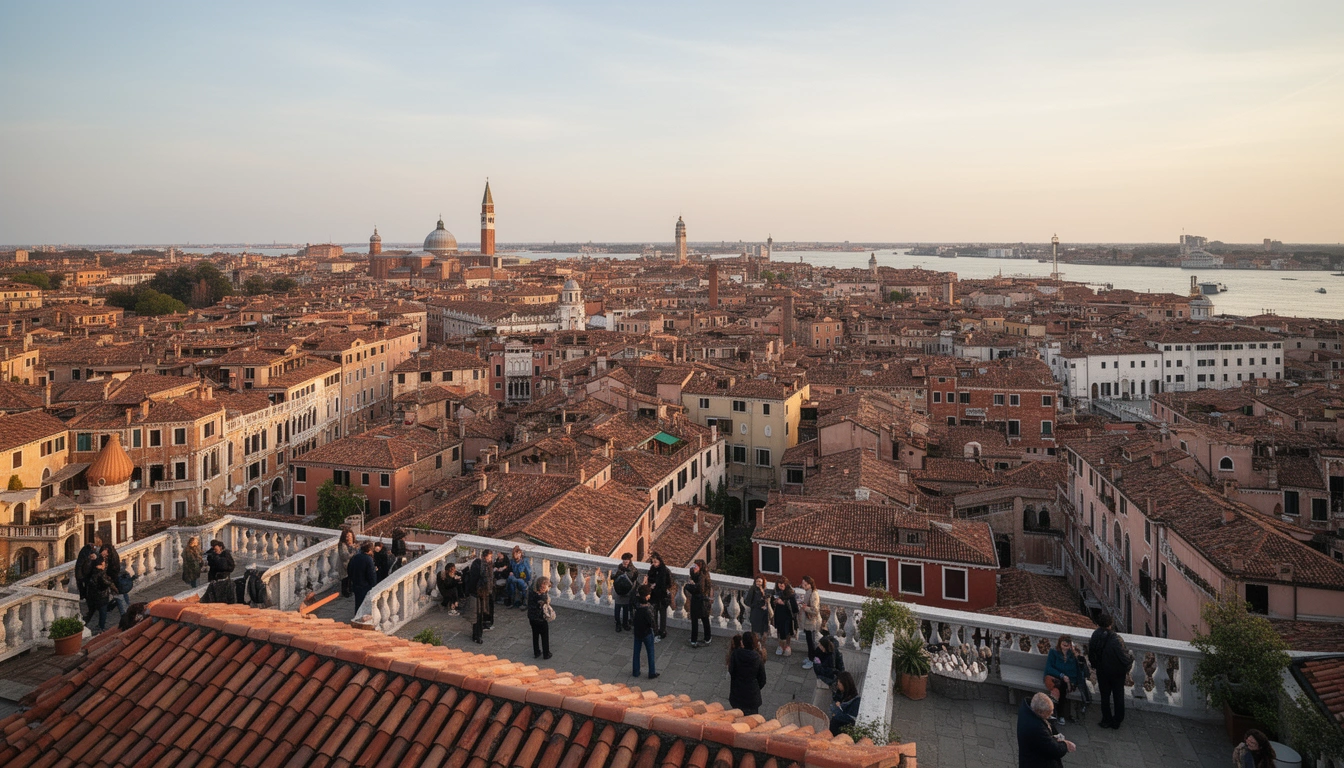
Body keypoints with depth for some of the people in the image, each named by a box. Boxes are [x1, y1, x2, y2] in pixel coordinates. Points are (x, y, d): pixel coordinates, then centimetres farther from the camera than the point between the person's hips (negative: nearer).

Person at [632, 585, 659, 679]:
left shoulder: (637, 603, -13)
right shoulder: (647, 608, -31)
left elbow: (636, 593, 8)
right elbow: (652, 622, -29)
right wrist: (655, 627, -9)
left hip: (637, 631, 5)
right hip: (646, 633, -5)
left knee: (636, 652, 18)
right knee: (650, 653, 12)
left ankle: (636, 672, 28)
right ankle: (652, 673, 20)